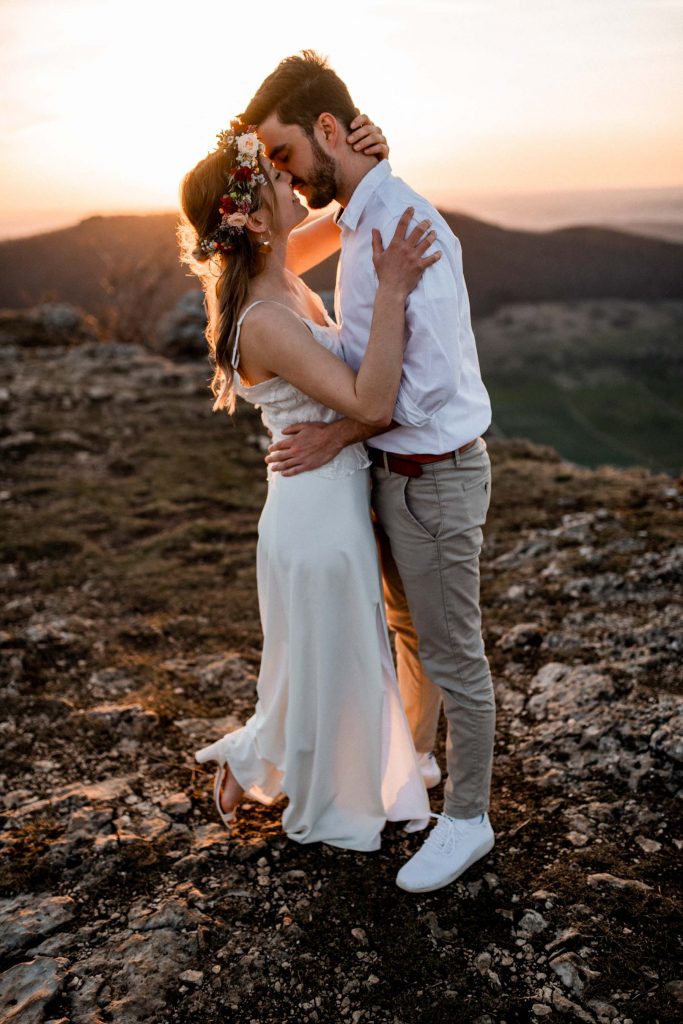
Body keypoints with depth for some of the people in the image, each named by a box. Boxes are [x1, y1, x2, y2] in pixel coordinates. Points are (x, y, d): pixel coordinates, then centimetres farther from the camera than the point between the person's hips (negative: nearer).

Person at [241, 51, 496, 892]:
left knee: (452, 654, 6)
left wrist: (336, 439, -18)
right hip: (395, 468, 10)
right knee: (407, 629, 25)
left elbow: (431, 381, -27)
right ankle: (414, 754, 48)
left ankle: (465, 818, 24)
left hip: (435, 476, -10)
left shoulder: (408, 224, -25)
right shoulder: (360, 223, 7)